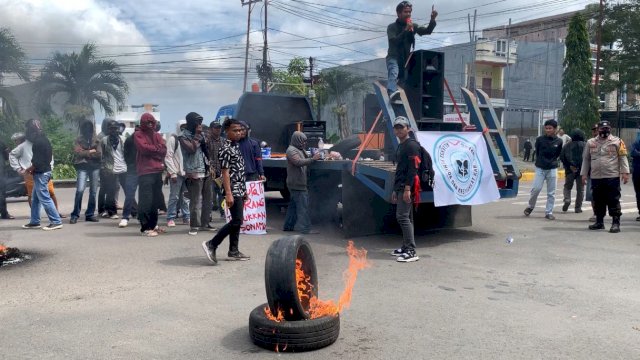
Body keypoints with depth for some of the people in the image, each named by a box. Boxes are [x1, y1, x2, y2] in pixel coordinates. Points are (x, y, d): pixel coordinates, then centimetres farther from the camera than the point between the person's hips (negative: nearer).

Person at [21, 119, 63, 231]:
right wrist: (33, 167, 8)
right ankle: (34, 222, 22)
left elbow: (39, 159, -21)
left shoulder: (39, 141, -15)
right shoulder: (43, 139, 16)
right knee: (35, 198, 16)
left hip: (41, 173, -10)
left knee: (44, 198, -9)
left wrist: (32, 167, -6)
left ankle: (56, 222, -8)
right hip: (42, 172, 10)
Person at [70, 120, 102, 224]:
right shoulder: (79, 139, 7)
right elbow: (78, 152, -7)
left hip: (95, 166, 2)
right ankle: (75, 215, -5)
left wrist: (85, 153, -6)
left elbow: (99, 154, -1)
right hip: (83, 166, -2)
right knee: (80, 190, -13)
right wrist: (90, 152, -4)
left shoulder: (96, 139, 9)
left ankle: (90, 214, 13)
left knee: (93, 191, 4)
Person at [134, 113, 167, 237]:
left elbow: (164, 150, 6)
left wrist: (151, 149, -7)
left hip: (157, 171, 6)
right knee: (146, 200, -9)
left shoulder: (157, 135, 19)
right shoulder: (138, 135, 1)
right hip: (145, 172, -6)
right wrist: (157, 148, -2)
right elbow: (144, 148, -15)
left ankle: (153, 224, 20)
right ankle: (145, 227, -7)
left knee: (156, 200, 10)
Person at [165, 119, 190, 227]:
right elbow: (168, 157, -8)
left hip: (187, 173, 5)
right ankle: (171, 218, 5)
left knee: (186, 197, 8)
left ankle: (186, 217, 15)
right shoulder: (173, 138, -3)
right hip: (176, 173, -5)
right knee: (174, 197, -2)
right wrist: (173, 173, -13)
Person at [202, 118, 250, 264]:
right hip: (233, 191, -9)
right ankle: (211, 244, -6)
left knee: (237, 221, 11)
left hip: (239, 190, 9)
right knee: (237, 221, -11)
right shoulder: (226, 149, -13)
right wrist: (228, 194, -23)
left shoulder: (236, 146, 15)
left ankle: (233, 250, 17)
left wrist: (244, 190, 20)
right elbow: (225, 173, -18)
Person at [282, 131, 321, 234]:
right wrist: (313, 159, -32)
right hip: (297, 184, -10)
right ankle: (305, 228, -10)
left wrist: (314, 157, 6)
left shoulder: (299, 150, 20)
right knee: (302, 206, -10)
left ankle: (288, 226, 22)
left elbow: (304, 161, 22)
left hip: (299, 183, 10)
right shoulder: (291, 150, -13)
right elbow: (299, 162, -28)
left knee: (293, 205, 15)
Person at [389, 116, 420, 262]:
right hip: (400, 187, 10)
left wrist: (407, 189, -24)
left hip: (407, 187, -10)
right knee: (404, 217, 14)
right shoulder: (400, 146, 22)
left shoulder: (411, 145, -9)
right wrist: (395, 190, 24)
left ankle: (411, 251, -14)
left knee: (402, 216, -14)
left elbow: (413, 168, -18)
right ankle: (405, 247, 22)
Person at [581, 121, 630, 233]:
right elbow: (586, 159, 14)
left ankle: (616, 223, 3)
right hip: (596, 177, 4)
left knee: (613, 201, -2)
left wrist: (625, 172, -8)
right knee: (598, 201, 11)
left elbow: (623, 158, -1)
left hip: (612, 177, -4)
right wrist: (584, 174, 10)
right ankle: (599, 221, 22)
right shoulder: (590, 143, 11)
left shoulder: (617, 142, 1)